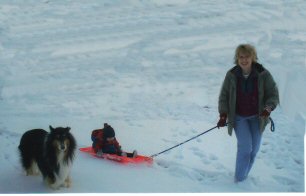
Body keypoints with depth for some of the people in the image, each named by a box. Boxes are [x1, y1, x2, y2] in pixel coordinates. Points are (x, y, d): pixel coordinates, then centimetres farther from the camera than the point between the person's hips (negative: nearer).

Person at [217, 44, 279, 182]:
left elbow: (273, 95, -8)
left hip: (257, 117, 1)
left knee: (254, 149, 6)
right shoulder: (231, 75, -9)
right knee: (245, 146, -16)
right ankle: (239, 179, -3)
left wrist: (268, 108, -26)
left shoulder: (263, 74, -11)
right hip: (238, 117, -1)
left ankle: (244, 175, 28)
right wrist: (223, 115, -13)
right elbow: (224, 96, -2)